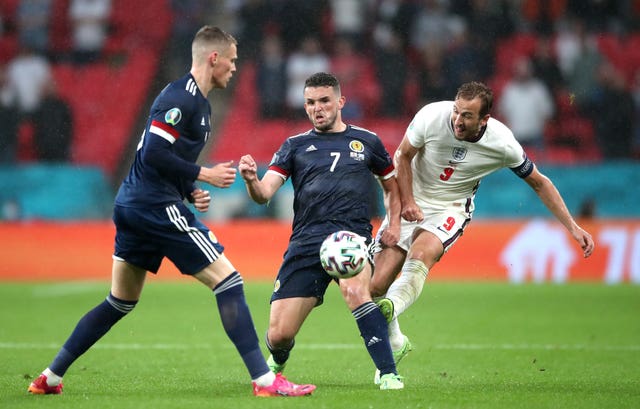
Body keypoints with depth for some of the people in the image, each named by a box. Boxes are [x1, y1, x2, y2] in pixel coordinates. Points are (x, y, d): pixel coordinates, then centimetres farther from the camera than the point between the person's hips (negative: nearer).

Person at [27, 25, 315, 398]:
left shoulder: (198, 102, 18)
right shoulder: (180, 97, -13)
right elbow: (153, 153, -21)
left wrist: (191, 192, 10)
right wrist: (204, 175, -14)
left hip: (132, 205, 11)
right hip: (156, 207, -11)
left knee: (120, 303, 17)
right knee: (228, 281, -9)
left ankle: (50, 377, 21)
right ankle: (264, 379, -11)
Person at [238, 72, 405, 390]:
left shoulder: (366, 141, 14)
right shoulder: (295, 146, 13)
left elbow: (392, 185, 27)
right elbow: (264, 193, 0)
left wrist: (394, 224, 11)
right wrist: (251, 179, -23)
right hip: (305, 243, 1)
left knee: (355, 291, -37)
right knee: (279, 335, -5)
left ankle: (388, 374, -28)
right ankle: (276, 364, 34)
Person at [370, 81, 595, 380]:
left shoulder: (502, 144, -17)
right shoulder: (431, 116, -19)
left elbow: (538, 182, -1)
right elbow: (402, 156, -1)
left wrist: (573, 227, -4)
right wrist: (407, 202, -12)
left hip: (451, 209, -1)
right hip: (411, 204, 1)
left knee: (421, 256, -36)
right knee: (376, 285, -8)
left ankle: (391, 308, -56)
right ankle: (395, 344, 16)